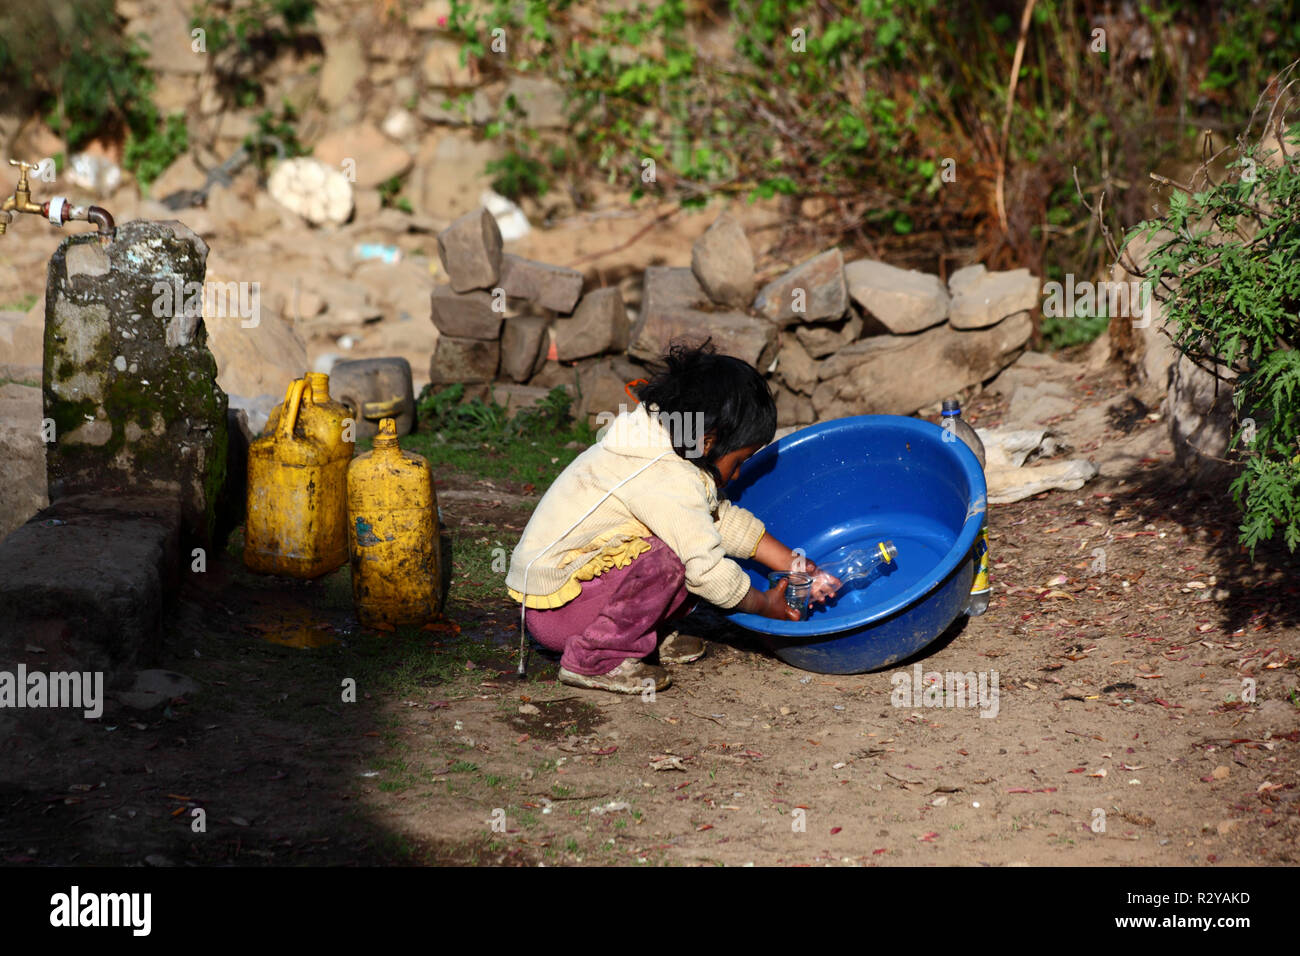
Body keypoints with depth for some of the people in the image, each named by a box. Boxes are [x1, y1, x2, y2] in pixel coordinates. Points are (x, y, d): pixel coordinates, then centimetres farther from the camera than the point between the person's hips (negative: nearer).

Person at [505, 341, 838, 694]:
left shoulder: (669, 454, 5)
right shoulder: (668, 481, -25)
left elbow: (726, 519, 15)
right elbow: (710, 573, -23)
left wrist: (795, 566, 12)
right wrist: (766, 605, -6)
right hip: (551, 608, -10)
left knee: (698, 546, 4)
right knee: (665, 561, -30)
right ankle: (592, 660, -16)